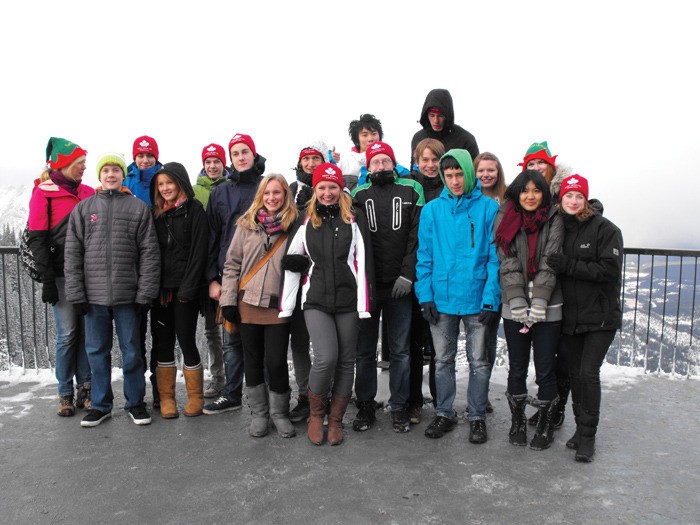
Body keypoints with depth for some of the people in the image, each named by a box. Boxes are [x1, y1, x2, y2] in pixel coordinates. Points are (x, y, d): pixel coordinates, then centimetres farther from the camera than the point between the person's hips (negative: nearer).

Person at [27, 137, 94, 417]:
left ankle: (85, 388, 14)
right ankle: (65, 393, 12)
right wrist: (47, 280, -10)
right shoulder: (43, 193, -1)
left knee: (88, 331, 4)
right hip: (62, 275, -4)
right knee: (67, 333, -1)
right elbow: (37, 239, -4)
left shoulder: (88, 192, 11)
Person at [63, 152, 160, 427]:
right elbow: (73, 254, 5)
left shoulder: (138, 208, 2)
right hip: (94, 296, 2)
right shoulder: (83, 209, 8)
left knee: (131, 350, 7)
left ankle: (135, 402, 22)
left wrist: (145, 293, -7)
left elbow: (149, 253, -2)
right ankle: (101, 404, 24)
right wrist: (76, 294, -2)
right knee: (97, 351, 10)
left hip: (128, 296, -2)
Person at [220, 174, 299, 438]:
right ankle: (259, 413, 26)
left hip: (279, 306, -2)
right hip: (248, 304, 2)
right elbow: (232, 263, 5)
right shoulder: (247, 224, 5)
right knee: (253, 361, 10)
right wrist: (228, 300, 0)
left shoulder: (294, 225, 2)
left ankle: (280, 413, 20)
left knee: (276, 362, -2)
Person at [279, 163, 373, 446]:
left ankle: (336, 420, 23)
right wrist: (285, 307, 5)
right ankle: (316, 414, 11)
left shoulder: (354, 217, 1)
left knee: (346, 361, 6)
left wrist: (364, 304, -10)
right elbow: (290, 263, 8)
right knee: (326, 357, -14)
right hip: (316, 300, 0)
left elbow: (363, 261, -3)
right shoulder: (305, 221, 7)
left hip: (348, 300, 0)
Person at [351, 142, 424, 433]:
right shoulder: (359, 194, 9)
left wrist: (407, 274, -10)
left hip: (399, 285, -1)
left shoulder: (411, 191, 6)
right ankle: (365, 406, 21)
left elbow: (417, 235, -1)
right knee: (365, 349, 8)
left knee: (400, 350, 7)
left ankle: (399, 407, 19)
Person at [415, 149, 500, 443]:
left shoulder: (488, 208, -3)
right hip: (441, 298, 2)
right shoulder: (432, 210, 3)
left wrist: (491, 298, -12)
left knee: (479, 362, 10)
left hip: (477, 300, -2)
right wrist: (425, 295, -5)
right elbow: (424, 256, 2)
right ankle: (444, 413, 29)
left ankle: (477, 417, 26)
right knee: (443, 361, 13)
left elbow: (494, 256, -5)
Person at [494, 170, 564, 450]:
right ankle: (517, 421, 30)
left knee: (545, 370, 5)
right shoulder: (505, 219, 3)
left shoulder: (554, 220, 0)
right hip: (513, 307, 1)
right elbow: (507, 262, -5)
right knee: (517, 369, 12)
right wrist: (516, 299, -16)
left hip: (548, 308, -1)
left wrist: (539, 300, -18)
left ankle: (546, 426, 23)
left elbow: (550, 262, -8)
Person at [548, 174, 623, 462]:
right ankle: (581, 428, 26)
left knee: (588, 373, -9)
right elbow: (552, 267, 12)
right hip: (570, 317, 5)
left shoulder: (605, 229, -7)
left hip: (600, 317, -4)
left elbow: (610, 269, -16)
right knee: (575, 373, 11)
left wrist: (569, 265, -20)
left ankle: (587, 436, 6)